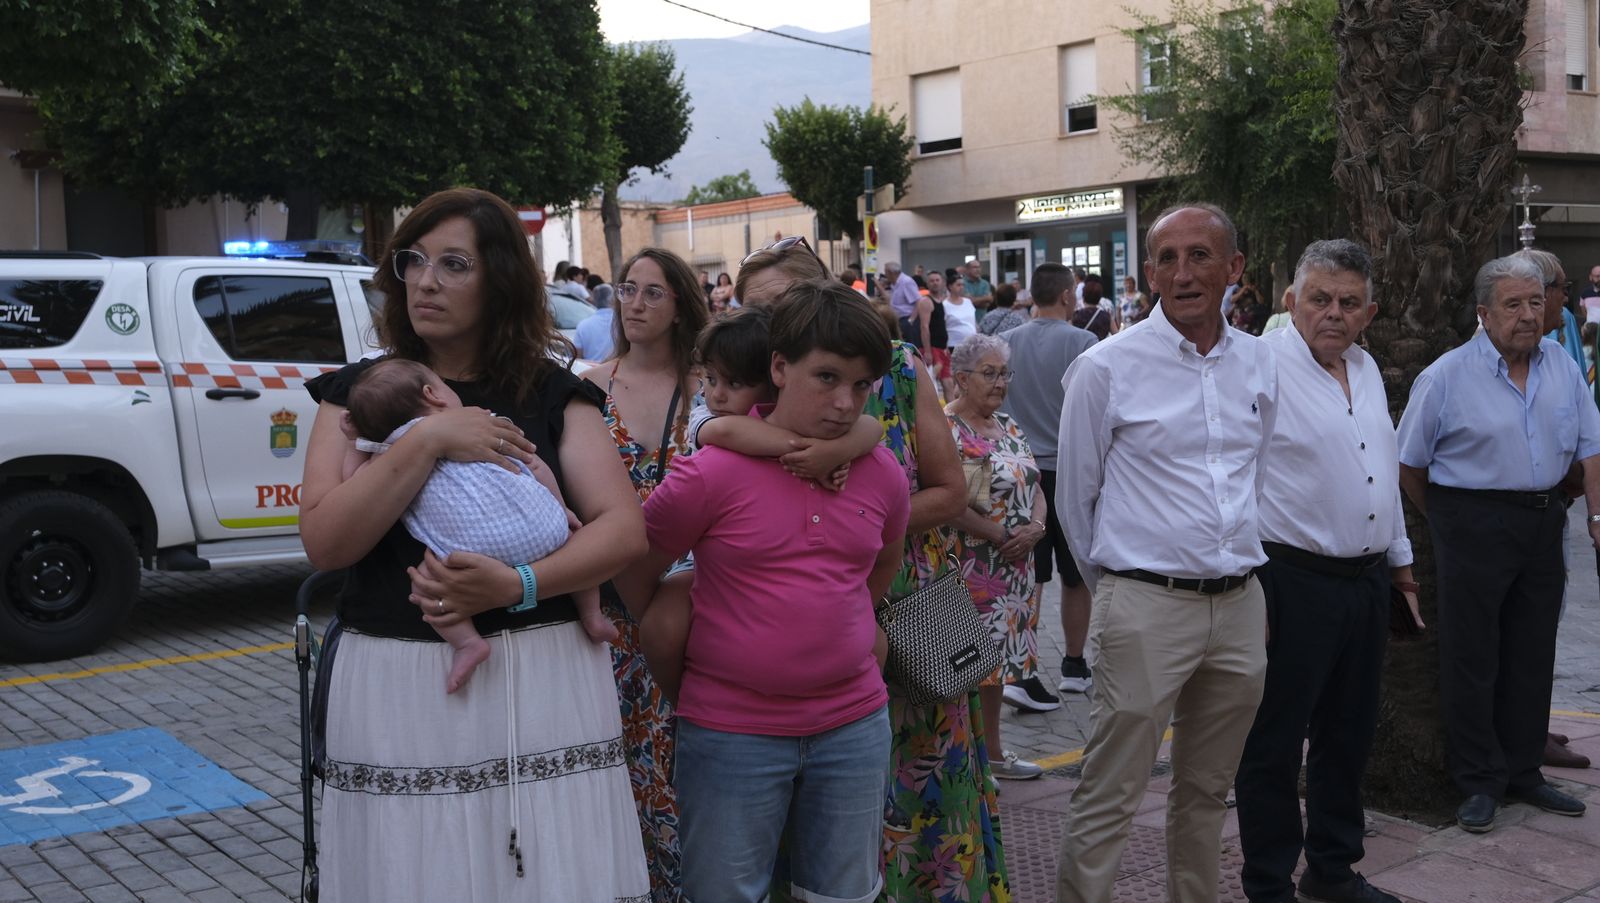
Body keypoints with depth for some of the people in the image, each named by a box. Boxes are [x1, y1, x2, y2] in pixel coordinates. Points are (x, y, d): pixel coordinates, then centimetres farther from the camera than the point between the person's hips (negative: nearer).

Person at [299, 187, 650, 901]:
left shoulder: (552, 393, 6)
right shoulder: (357, 392, 7)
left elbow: (624, 529, -4)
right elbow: (324, 542, -6)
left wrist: (516, 585, -19)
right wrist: (428, 440, -15)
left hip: (544, 683, 0)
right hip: (396, 685, 0)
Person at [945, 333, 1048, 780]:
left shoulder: (1008, 426, 14)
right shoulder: (946, 428, -13)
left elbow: (1034, 486, 14)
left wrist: (1034, 527, -6)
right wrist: (1002, 537, -16)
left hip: (1014, 567, 8)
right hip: (971, 567, -8)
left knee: (999, 656, 15)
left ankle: (993, 750, 27)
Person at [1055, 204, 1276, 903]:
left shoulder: (1259, 364, 7)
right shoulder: (1106, 368, -7)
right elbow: (1074, 495, 1)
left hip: (1241, 607, 5)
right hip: (1146, 608, -5)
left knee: (1207, 792, 18)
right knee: (1108, 800, -2)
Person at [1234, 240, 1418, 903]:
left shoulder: (1366, 369, 12)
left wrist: (1398, 555, 26)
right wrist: (1249, 581, -19)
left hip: (1367, 580, 8)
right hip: (1293, 581, -8)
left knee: (1349, 736, 18)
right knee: (1276, 745, 3)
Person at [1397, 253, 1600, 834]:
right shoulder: (1447, 376, -8)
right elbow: (1409, 463, -2)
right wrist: (1446, 522, 5)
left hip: (1542, 524, 5)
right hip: (1475, 523, -5)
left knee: (1532, 656, 12)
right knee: (1472, 659, 0)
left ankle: (1522, 773, 25)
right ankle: (1479, 782, 11)